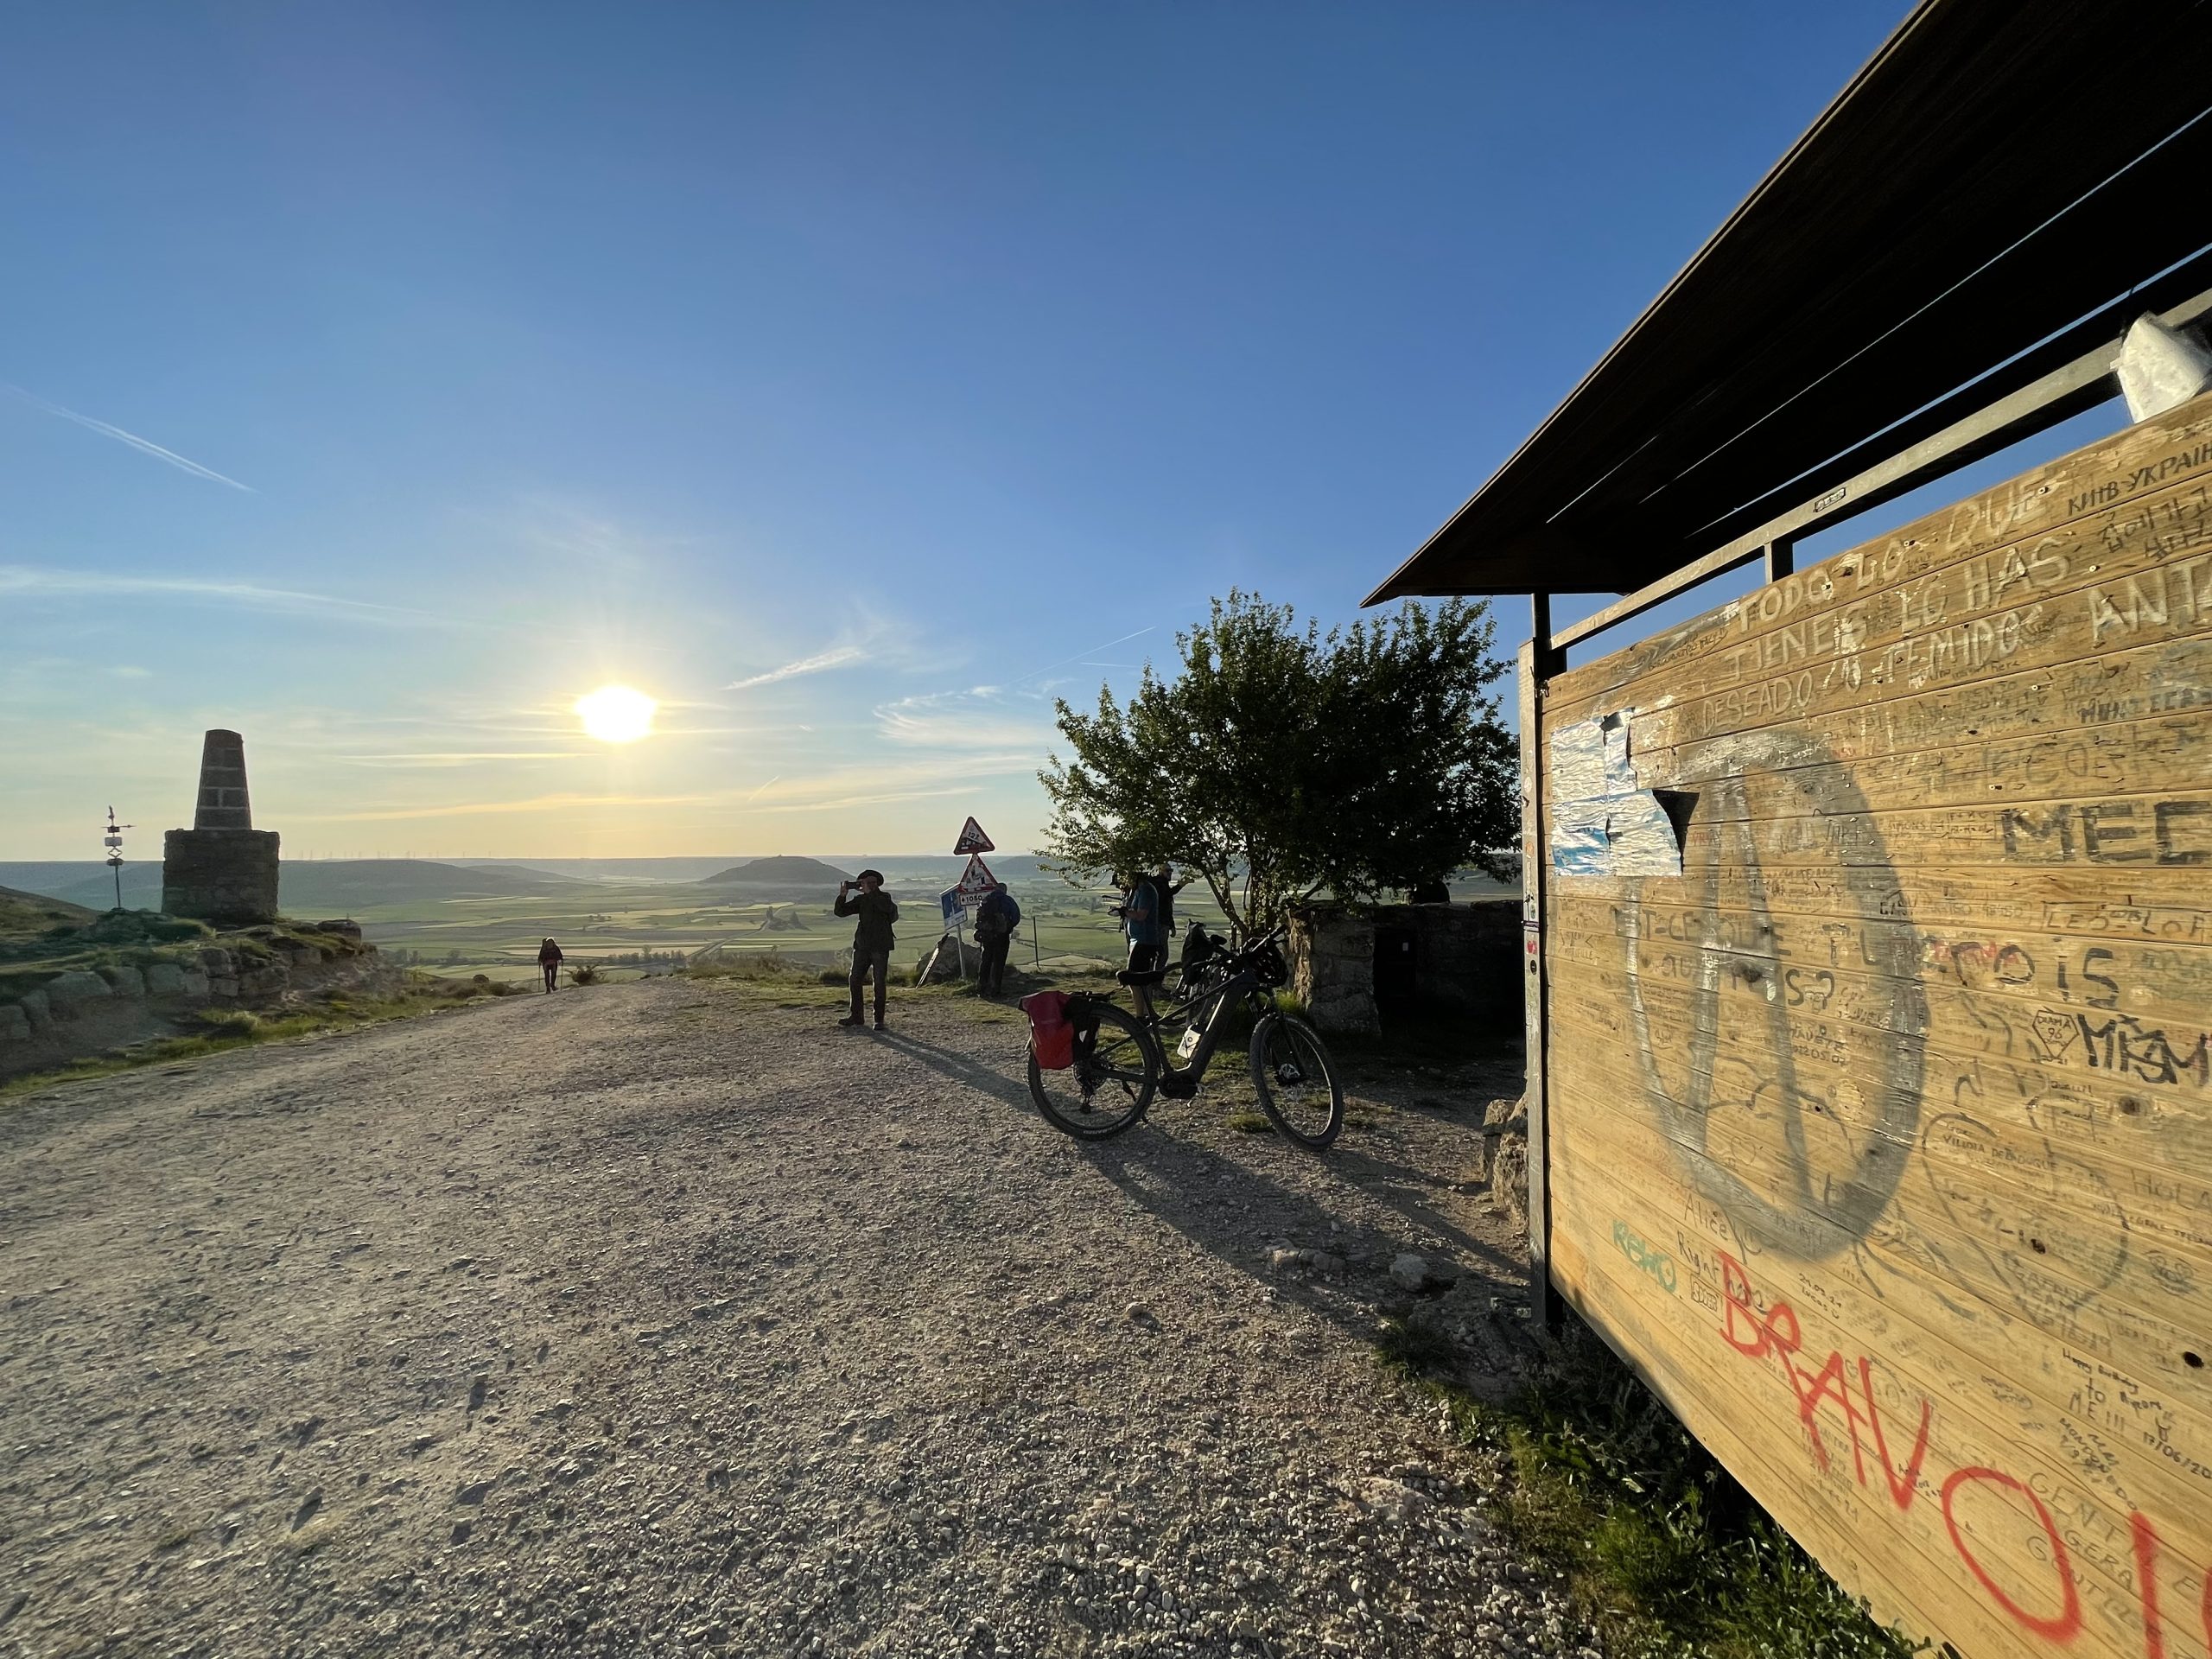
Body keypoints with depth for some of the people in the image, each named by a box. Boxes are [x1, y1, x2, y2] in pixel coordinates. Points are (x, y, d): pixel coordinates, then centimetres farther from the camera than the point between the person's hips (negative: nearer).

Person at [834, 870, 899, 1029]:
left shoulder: (884, 897, 0)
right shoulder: (860, 900, 10)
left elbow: (887, 908, -23)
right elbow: (840, 912, 5)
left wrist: (869, 892, -21)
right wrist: (842, 895, -12)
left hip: (880, 947, -4)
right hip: (862, 946, 4)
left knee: (879, 983, -2)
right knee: (855, 980, 4)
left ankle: (879, 1019, 4)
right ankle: (856, 1016, 16)